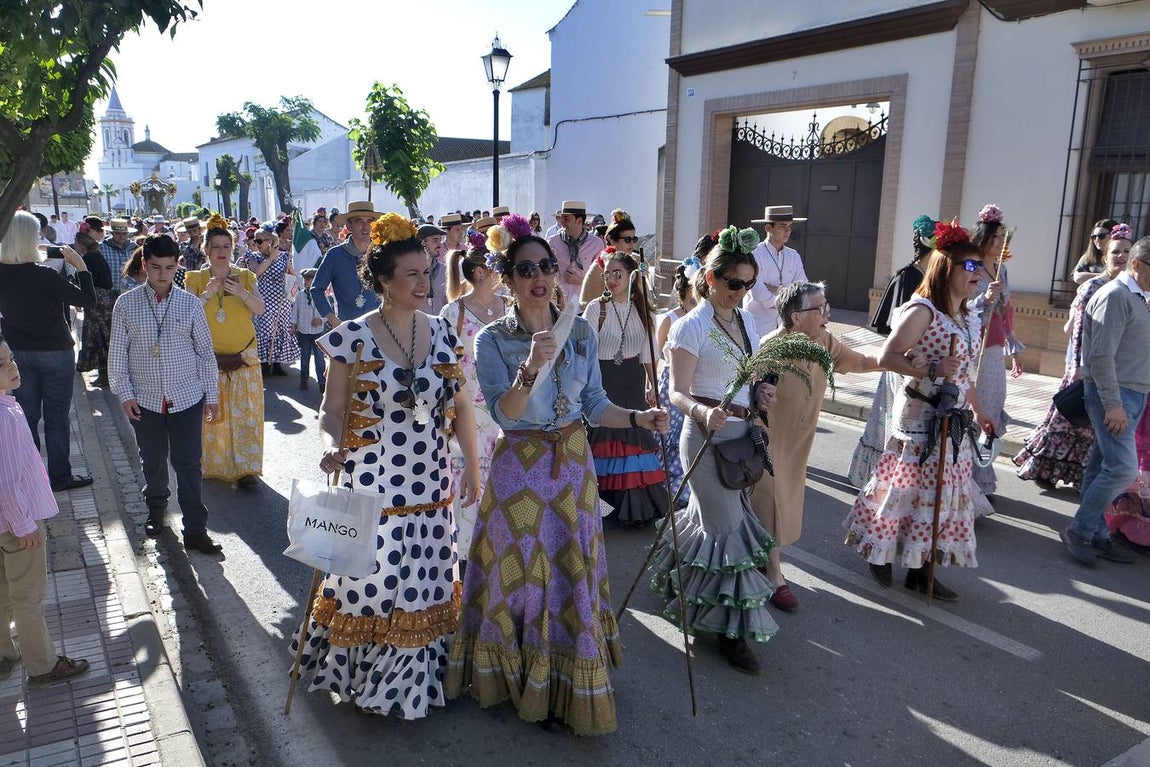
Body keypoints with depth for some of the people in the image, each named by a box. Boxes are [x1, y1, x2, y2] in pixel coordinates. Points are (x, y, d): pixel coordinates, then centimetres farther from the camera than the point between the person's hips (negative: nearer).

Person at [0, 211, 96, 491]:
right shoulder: (44, 276, -23)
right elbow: (88, 300, -18)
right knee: (56, 416, 6)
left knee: (26, 415, 15)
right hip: (55, 352, -5)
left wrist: (34, 260, 10)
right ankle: (60, 476, 15)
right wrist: (80, 265, -11)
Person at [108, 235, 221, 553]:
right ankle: (156, 510, 41)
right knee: (152, 461, 16)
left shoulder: (190, 304, -1)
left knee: (189, 464, 1)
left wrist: (212, 395, 4)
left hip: (187, 397, -1)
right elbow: (117, 353, 2)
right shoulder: (126, 304, -1)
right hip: (145, 399, 1)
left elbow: (206, 352, 3)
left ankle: (195, 530, 7)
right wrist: (125, 394, -4)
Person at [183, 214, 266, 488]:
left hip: (244, 355, 1)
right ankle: (213, 464, 18)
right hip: (209, 356, 0)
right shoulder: (196, 279, 4)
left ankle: (245, 467, 1)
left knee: (245, 411, -3)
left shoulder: (244, 276, 7)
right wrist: (206, 295, -23)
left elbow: (260, 309, -6)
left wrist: (242, 293, -23)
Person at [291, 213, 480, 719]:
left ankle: (415, 678, 35)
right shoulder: (353, 337, -8)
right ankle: (365, 680, 32)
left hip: (429, 484, 3)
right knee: (370, 581, 8)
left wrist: (473, 468, 7)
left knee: (422, 584, 13)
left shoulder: (441, 332, 1)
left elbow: (461, 406, 7)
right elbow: (333, 410, -4)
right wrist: (331, 446, -25)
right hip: (371, 485, -3)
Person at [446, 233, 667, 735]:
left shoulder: (581, 332, 0)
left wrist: (639, 418, -10)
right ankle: (533, 689, 28)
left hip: (573, 464, 4)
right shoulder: (493, 340, -11)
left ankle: (568, 680, 37)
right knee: (524, 572, 6)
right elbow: (504, 414, -22)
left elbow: (593, 405, 5)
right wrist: (531, 369, -38)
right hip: (520, 470, -4)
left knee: (572, 569, 14)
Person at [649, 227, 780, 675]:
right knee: (728, 528, -4)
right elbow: (678, 392, -18)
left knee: (711, 515, 17)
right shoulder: (691, 327, -13)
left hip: (743, 434, 7)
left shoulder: (746, 321, 9)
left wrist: (762, 393, -2)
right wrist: (704, 412, -38)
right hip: (708, 435, -7)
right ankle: (732, 629, 8)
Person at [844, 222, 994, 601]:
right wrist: (931, 370, -26)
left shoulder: (969, 317, 12)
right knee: (907, 486, 1)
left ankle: (920, 568, 20)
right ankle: (880, 553, 21)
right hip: (920, 414, -8)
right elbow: (887, 357, -20)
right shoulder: (923, 311, -15)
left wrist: (978, 411, 21)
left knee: (943, 492, 10)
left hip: (954, 419, 8)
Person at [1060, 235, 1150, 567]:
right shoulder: (1115, 296, -13)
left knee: (1103, 466, 11)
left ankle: (1096, 534, 17)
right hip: (1112, 394, -9)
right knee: (1122, 468, -12)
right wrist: (1113, 404, -21)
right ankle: (1079, 530, -1)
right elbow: (1101, 356, -19)